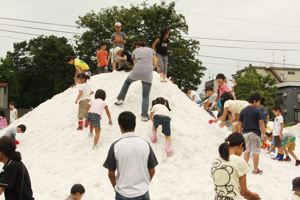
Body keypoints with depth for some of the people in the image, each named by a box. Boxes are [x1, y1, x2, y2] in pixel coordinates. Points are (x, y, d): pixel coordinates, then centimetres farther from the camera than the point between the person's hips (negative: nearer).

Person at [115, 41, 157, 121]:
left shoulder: (135, 51, 18)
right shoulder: (151, 50, 20)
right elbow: (154, 64, 18)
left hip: (136, 72, 0)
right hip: (148, 75, 0)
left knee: (127, 82, 34)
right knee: (146, 96, 6)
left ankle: (120, 99, 29)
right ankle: (144, 115, -8)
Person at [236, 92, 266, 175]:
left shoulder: (243, 111, 7)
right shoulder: (257, 111, -7)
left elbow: (239, 123, 9)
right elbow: (261, 123, -8)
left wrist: (239, 133, 17)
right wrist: (264, 133, -2)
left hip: (245, 133, 5)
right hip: (255, 133, -5)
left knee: (247, 151, 15)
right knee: (256, 151, 1)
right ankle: (256, 170, 5)